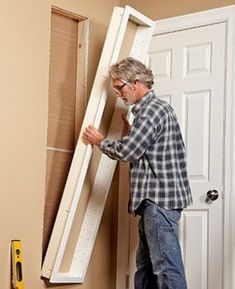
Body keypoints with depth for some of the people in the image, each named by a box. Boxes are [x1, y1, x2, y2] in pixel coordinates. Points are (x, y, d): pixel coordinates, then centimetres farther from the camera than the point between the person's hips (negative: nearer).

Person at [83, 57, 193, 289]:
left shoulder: (152, 109, -12)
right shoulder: (150, 108, 20)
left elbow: (126, 151, -15)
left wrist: (100, 141, 1)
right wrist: (129, 134, 13)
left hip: (159, 199, -11)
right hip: (153, 200, 11)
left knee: (166, 266, -10)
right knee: (145, 266, 13)